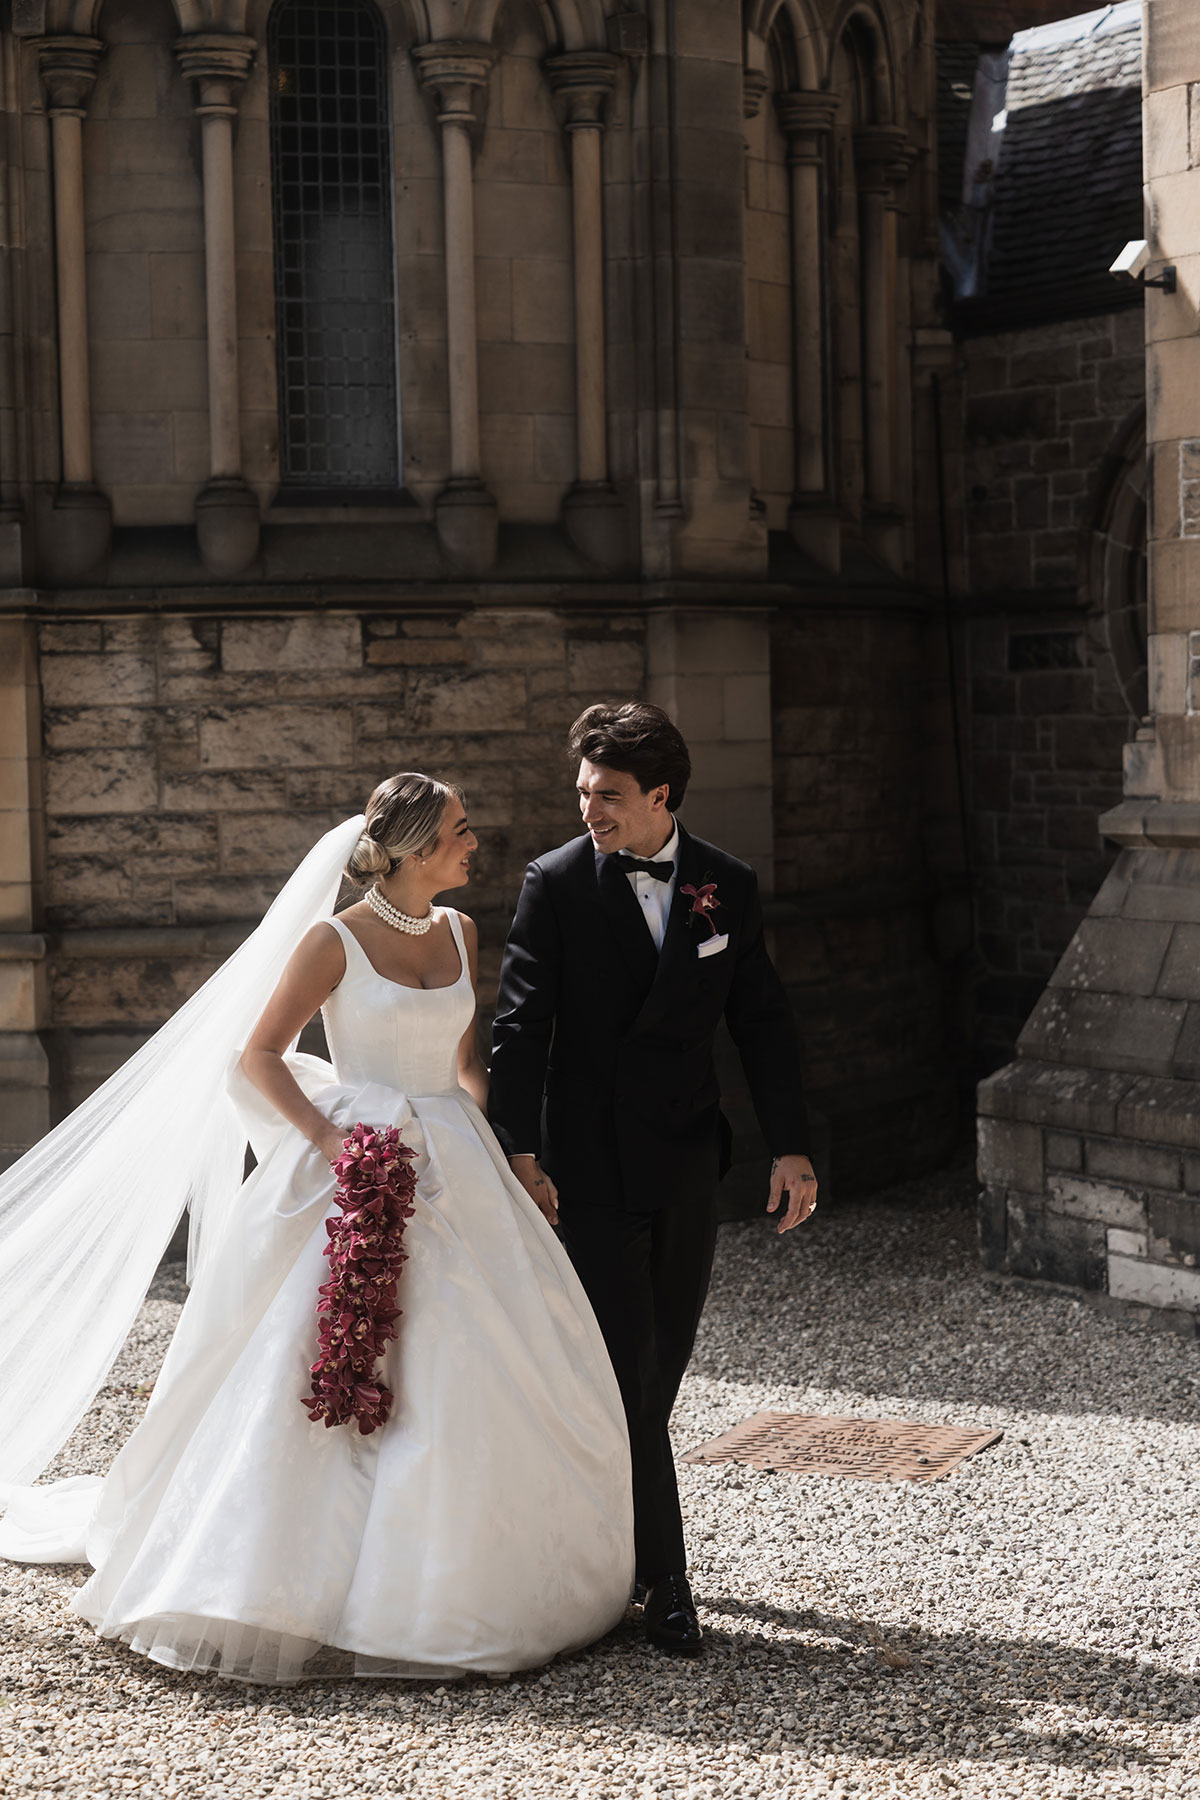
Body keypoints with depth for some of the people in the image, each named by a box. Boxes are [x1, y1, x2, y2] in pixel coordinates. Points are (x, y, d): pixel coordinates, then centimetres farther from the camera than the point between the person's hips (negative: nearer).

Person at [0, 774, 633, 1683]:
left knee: (476, 1382, 6)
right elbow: (258, 1054, -6)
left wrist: (490, 1145, 7)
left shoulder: (459, 932, 10)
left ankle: (469, 1581, 21)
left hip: (454, 1171, 6)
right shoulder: (337, 941, -8)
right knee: (325, 1383, -7)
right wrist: (326, 1138, -17)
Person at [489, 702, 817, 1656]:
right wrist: (521, 1151, -17)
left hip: (686, 1157, 4)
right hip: (592, 1163, -3)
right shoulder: (556, 882, -5)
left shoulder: (728, 886, 3)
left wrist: (792, 1147, -1)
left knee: (664, 1362, 10)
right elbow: (522, 1024, -8)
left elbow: (763, 1021, 6)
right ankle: (663, 1579, 1)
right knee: (625, 1365, -5)